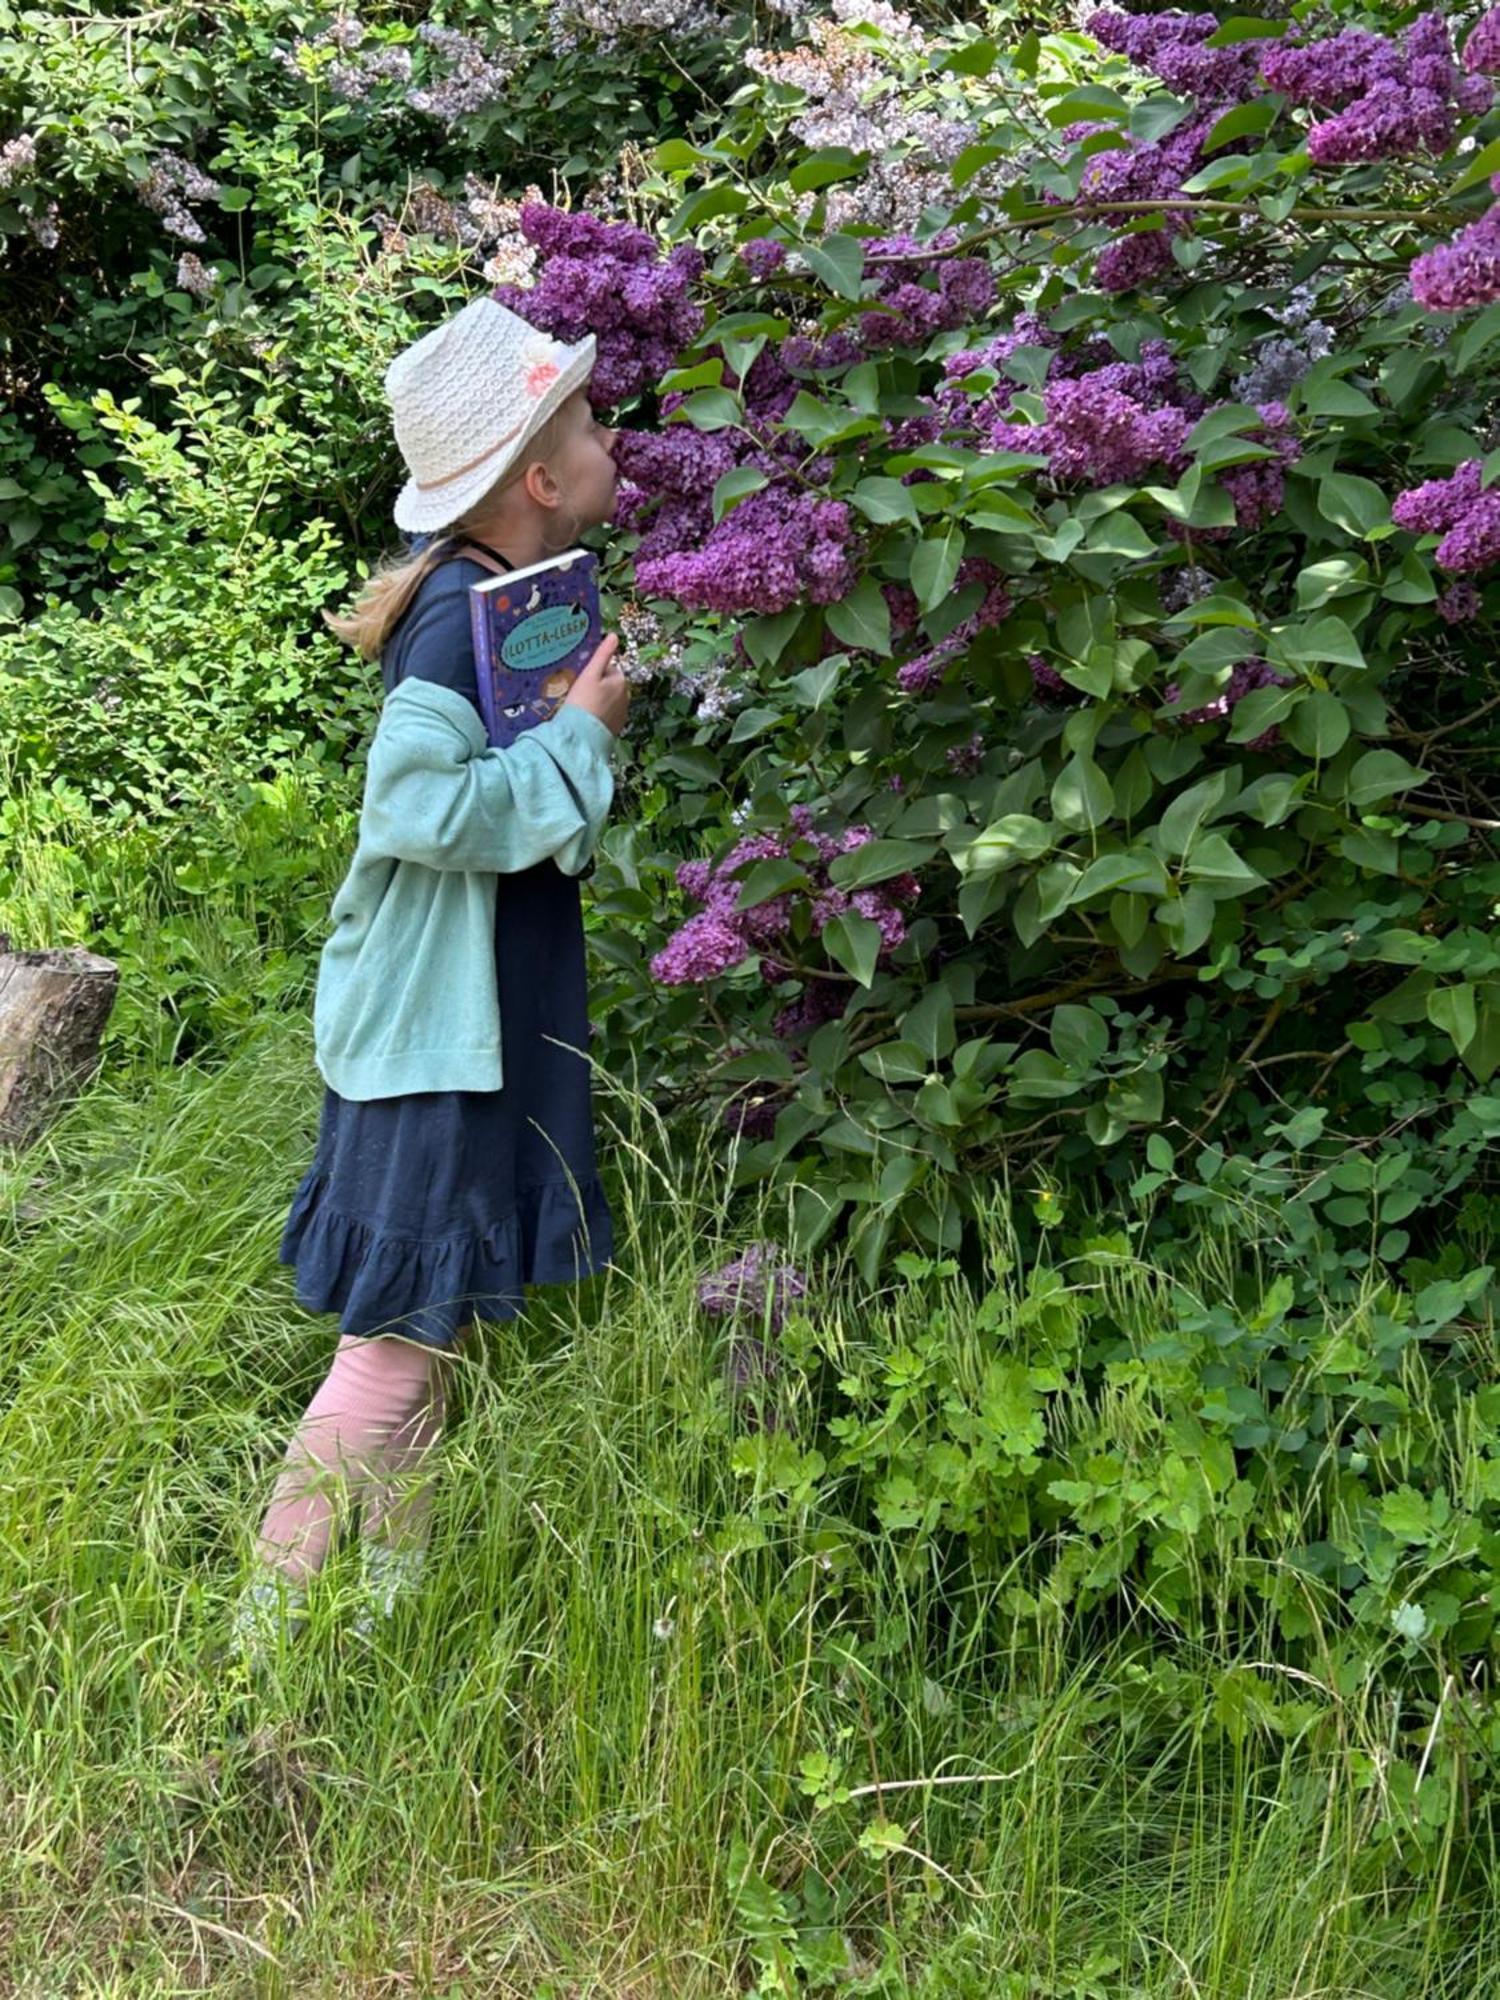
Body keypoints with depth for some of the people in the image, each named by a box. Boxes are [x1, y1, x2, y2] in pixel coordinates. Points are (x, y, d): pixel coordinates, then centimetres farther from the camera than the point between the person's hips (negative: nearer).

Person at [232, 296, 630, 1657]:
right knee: (402, 1337, -3)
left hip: (487, 1012, 10)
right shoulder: (462, 616, -23)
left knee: (432, 1326, 20)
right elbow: (422, 806, -32)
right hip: (436, 1033, -10)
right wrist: (581, 730, -23)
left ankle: (395, 1593, 35)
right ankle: (269, 1634, 9)